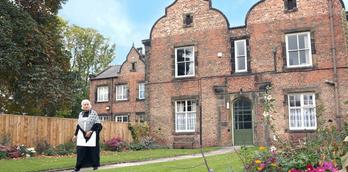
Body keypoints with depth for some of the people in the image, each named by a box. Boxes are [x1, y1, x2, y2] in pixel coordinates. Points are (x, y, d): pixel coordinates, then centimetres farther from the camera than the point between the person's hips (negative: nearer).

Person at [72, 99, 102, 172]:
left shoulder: (93, 113, -3)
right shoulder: (80, 114, 11)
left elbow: (97, 124, -8)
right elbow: (78, 125, 15)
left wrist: (90, 131, -17)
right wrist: (75, 134, 12)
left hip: (92, 135, -3)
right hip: (82, 135, 4)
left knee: (93, 150, 1)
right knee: (81, 150, -1)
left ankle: (95, 165, 13)